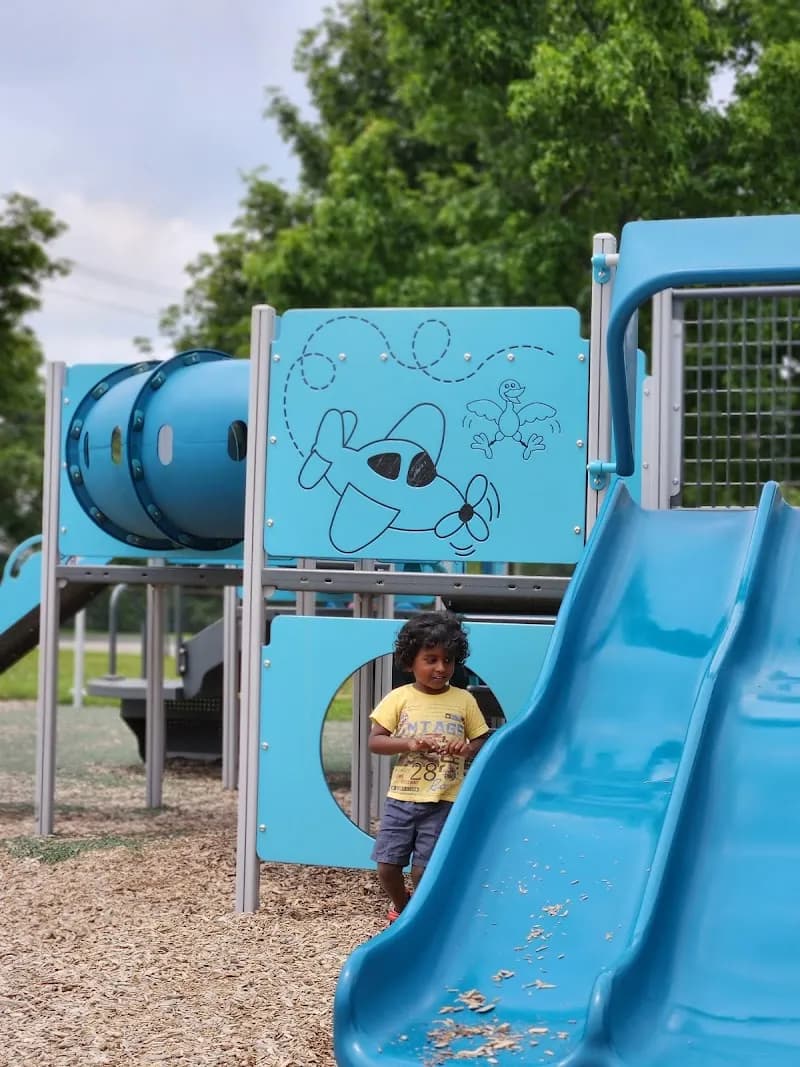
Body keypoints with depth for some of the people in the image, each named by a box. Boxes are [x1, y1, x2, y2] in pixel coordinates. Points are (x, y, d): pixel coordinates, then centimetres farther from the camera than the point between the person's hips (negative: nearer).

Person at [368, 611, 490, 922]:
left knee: (423, 870, -2)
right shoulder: (399, 698, 0)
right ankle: (401, 908, 32)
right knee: (387, 865, 2)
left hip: (443, 801, -1)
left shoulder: (464, 701, 2)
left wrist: (468, 749, -15)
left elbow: (481, 740, 8)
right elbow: (375, 741, -4)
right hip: (401, 796, 1)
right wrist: (410, 744, -20)